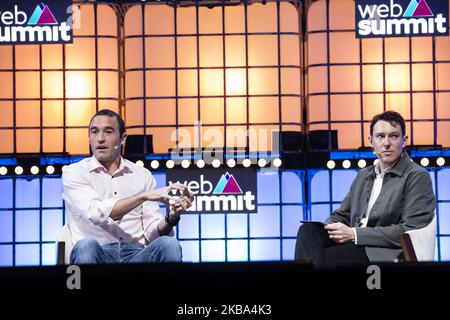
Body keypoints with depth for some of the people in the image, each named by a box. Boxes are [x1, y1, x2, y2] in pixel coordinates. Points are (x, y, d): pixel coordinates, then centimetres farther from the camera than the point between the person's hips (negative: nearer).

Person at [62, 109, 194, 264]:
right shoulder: (73, 172, 6)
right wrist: (143, 196, -20)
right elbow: (95, 212, -14)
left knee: (168, 243, -29)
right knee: (87, 245, -37)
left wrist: (171, 218, -13)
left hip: (136, 253, 3)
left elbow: (152, 233, 9)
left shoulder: (143, 175, 15)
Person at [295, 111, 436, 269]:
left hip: (385, 253, -6)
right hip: (354, 245, 6)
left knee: (319, 257, -29)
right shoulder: (363, 175, 23)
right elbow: (341, 215, 23)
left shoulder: (417, 177, -1)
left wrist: (354, 234, -14)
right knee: (308, 230, -23)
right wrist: (328, 227, -4)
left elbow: (410, 231, -11)